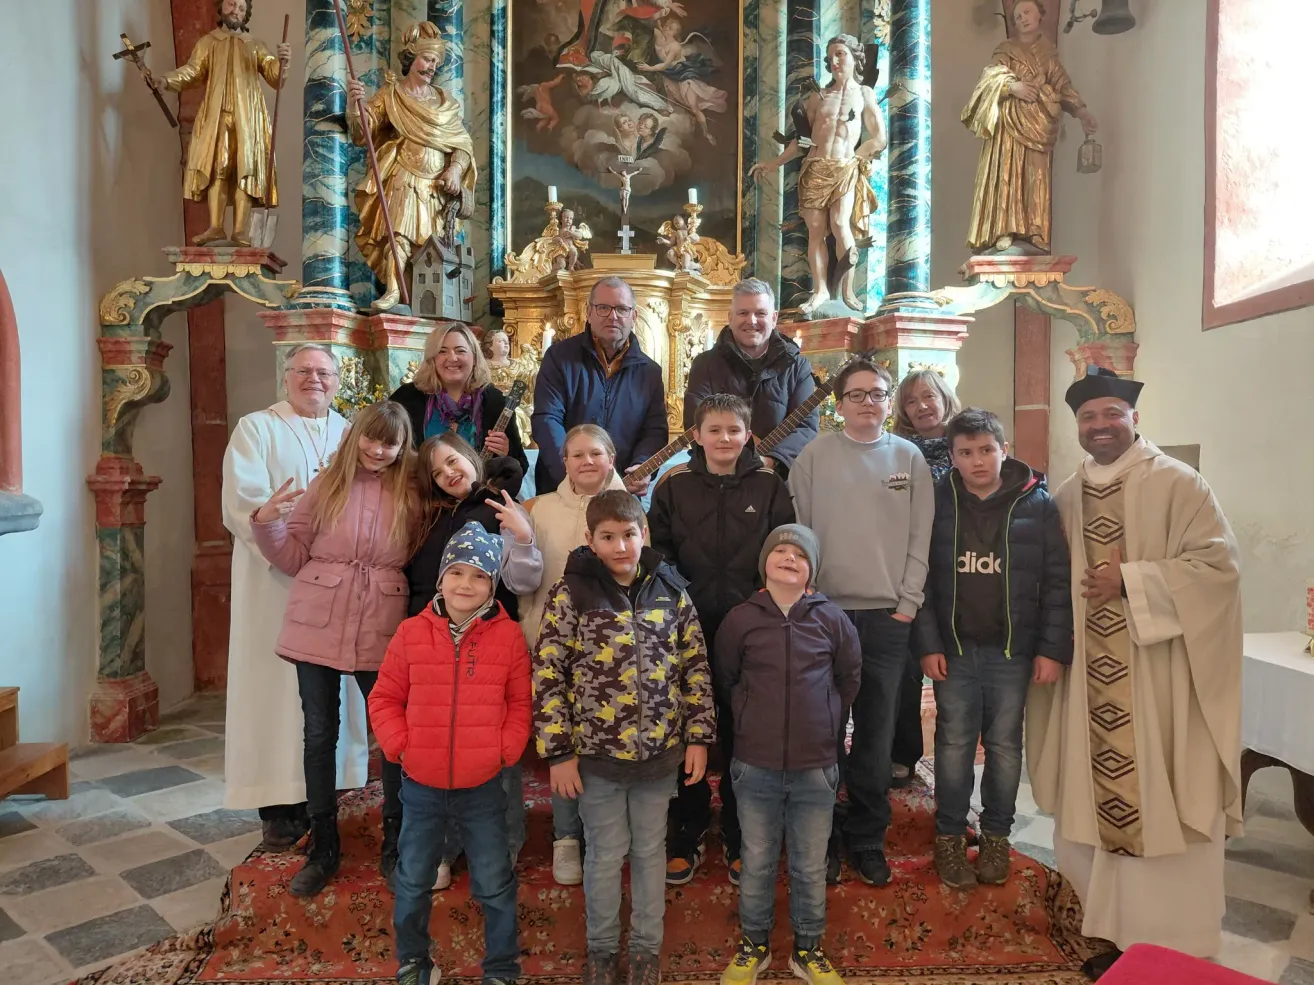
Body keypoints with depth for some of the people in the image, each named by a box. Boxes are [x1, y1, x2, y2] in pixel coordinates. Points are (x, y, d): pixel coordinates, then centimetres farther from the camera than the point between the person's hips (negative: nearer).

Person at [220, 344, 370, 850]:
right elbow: (242, 504, -10)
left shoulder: (351, 434, 15)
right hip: (277, 583, -4)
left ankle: (332, 788, 19)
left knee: (336, 688, 8)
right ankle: (280, 806, 7)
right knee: (280, 684, -2)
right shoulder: (256, 429, 2)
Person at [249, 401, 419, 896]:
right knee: (319, 736, 10)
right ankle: (323, 848, 26)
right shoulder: (326, 485, 0)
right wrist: (267, 523, -13)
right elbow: (293, 557, 2)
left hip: (380, 633, 0)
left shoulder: (409, 497, 2)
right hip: (318, 628, 0)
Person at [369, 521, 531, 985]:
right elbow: (384, 699, 1)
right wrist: (400, 747, -9)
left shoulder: (509, 637, -8)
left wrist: (504, 751, -11)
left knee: (495, 885, 11)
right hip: (420, 785, 2)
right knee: (412, 882, 20)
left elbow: (520, 705, -1)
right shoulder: (411, 633, -6)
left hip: (483, 787, -1)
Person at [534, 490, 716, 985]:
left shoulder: (670, 590, -2)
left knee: (651, 851, 17)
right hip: (597, 754, -2)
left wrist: (699, 736, 1)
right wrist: (559, 751, -10)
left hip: (661, 752, 2)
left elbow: (695, 666, 4)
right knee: (605, 855, 14)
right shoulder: (570, 593, -11)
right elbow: (548, 676, -10)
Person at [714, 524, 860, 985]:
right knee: (756, 862, 15)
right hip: (755, 766, 0)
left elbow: (850, 678, 10)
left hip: (816, 766, 1)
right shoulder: (740, 619, -7)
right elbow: (724, 681, 8)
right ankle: (754, 943, 34)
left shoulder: (831, 618, -5)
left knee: (811, 866, 14)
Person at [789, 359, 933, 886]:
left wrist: (907, 604, -2)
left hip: (888, 618, 1)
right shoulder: (815, 455, 2)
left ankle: (867, 839, 24)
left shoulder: (909, 457, 6)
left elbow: (921, 538, 5)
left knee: (876, 736, 9)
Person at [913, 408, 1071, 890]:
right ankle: (949, 837, 22)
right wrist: (927, 644, -8)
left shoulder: (1036, 503, -3)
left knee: (1005, 745, 11)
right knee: (954, 744, 8)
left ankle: (996, 836, 28)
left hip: (1013, 650, 0)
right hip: (954, 649, 0)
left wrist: (1053, 648, -7)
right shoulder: (937, 502, -2)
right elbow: (920, 577, -2)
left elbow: (1057, 580, -3)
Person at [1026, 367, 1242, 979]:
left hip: (1160, 681, -4)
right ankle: (1117, 933, 25)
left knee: (1160, 808, 1)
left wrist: (1131, 581, -16)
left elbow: (1218, 563, -11)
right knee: (1104, 802, 10)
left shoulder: (1177, 485, -5)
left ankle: (1175, 948, 18)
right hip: (1092, 681, 5)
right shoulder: (1065, 499, 10)